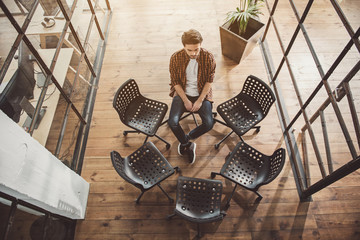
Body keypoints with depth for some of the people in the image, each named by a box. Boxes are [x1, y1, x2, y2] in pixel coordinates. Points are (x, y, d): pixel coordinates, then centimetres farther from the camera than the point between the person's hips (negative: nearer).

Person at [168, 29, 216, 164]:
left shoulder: (208, 57, -13)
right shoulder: (176, 58, -14)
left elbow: (209, 81, -6)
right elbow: (175, 82, -6)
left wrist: (200, 100, -13)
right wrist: (186, 101, -13)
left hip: (202, 94, 0)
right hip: (182, 93, 0)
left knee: (209, 124, -21)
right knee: (172, 122, -22)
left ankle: (185, 141, 7)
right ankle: (189, 145, 6)